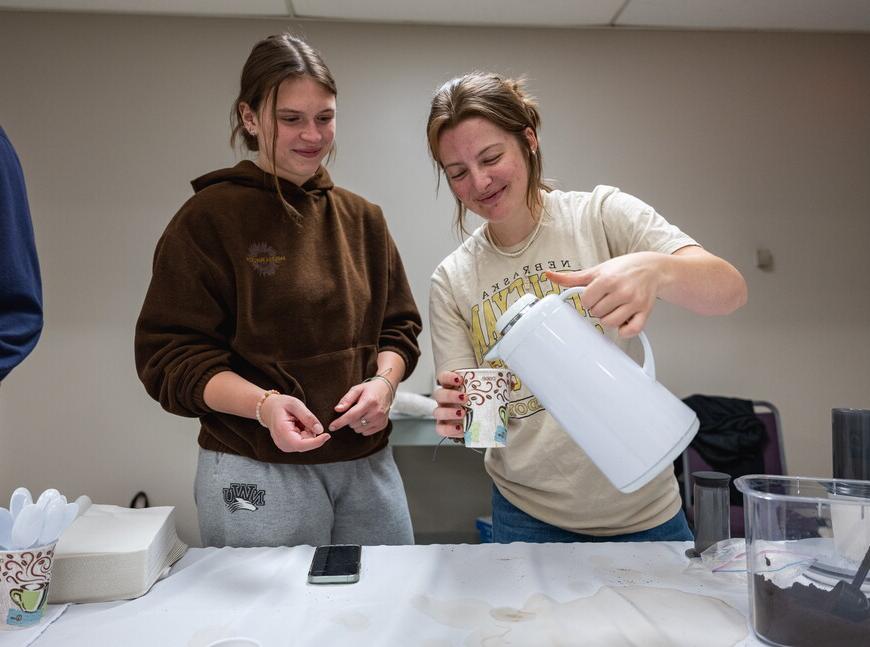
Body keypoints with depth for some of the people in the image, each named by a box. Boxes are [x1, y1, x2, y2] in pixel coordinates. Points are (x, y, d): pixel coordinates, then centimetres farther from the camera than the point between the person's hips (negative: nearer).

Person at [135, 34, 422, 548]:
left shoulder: (363, 219, 8)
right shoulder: (211, 217, -6)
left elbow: (399, 325, 11)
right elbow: (169, 354, -8)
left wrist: (384, 380, -10)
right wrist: (262, 403, -24)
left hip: (369, 462, 5)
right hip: (256, 473, -4)